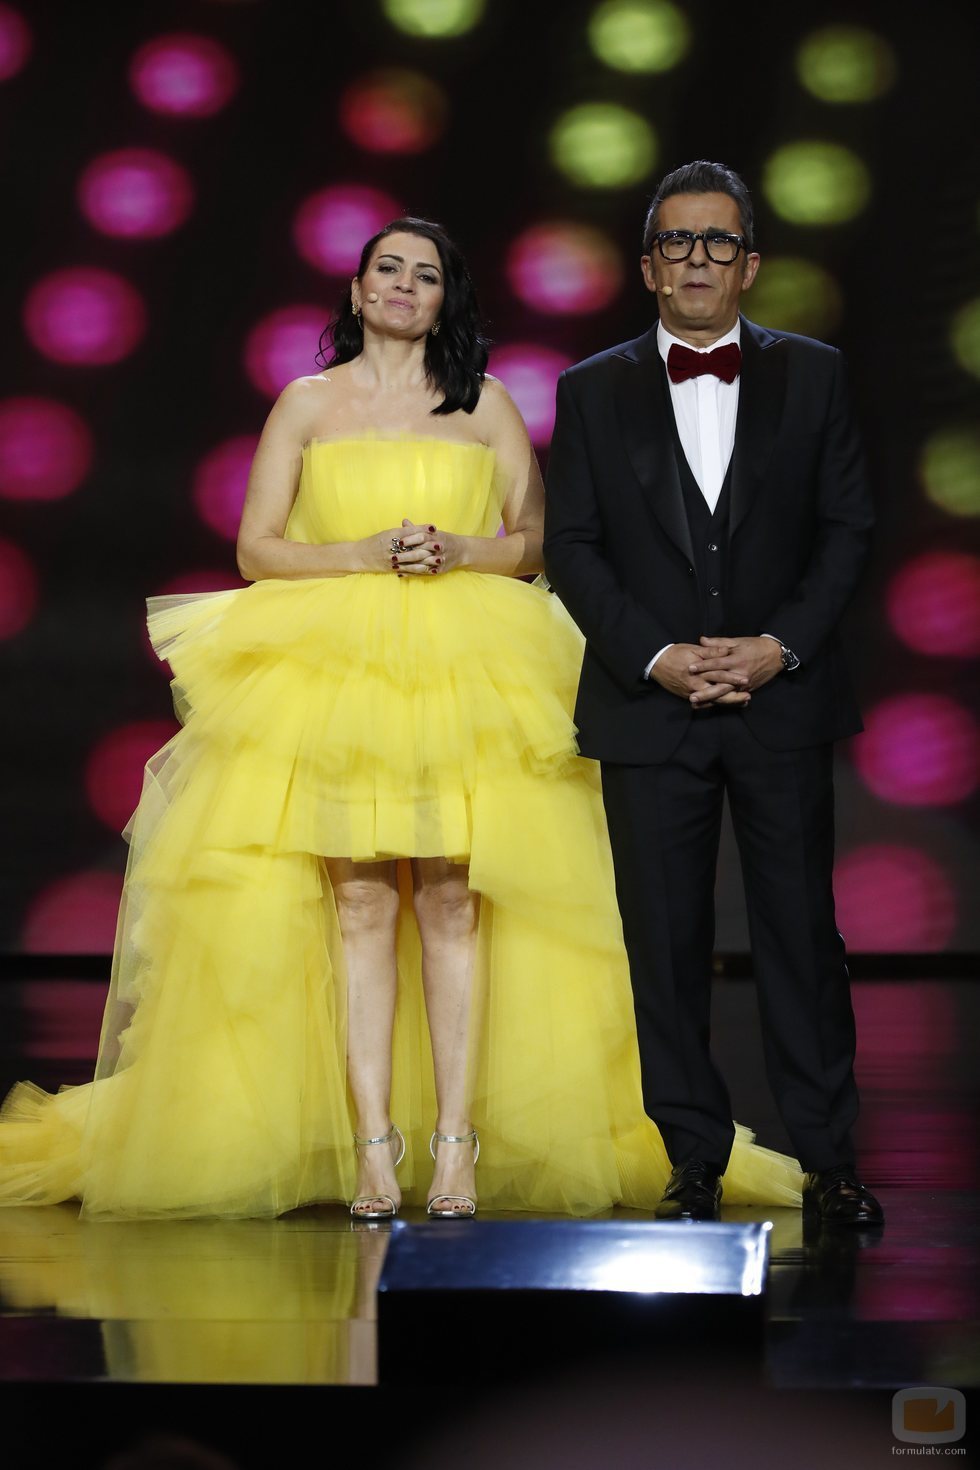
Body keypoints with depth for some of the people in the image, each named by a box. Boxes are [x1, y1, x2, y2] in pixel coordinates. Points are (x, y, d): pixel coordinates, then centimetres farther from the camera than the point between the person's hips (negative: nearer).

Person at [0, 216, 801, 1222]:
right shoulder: (308, 404, 12)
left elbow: (537, 539, 12)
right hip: (333, 673, 0)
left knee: (452, 901, -9)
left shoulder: (484, 404, 14)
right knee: (359, 903, -8)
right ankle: (374, 1149, -9)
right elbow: (257, 548, 7)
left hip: (464, 678, 0)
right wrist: (367, 554, -7)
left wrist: (457, 552, -7)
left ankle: (455, 1145, -9)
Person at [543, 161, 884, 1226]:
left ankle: (827, 1157, 7)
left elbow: (848, 527, 4)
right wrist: (657, 656, -10)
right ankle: (694, 1163, 9)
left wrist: (781, 646, -9)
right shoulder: (592, 392, 7)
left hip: (784, 700, 0)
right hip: (649, 703, 0)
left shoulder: (811, 375, 8)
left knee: (802, 930, 0)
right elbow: (571, 547, 3)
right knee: (666, 941, 2)